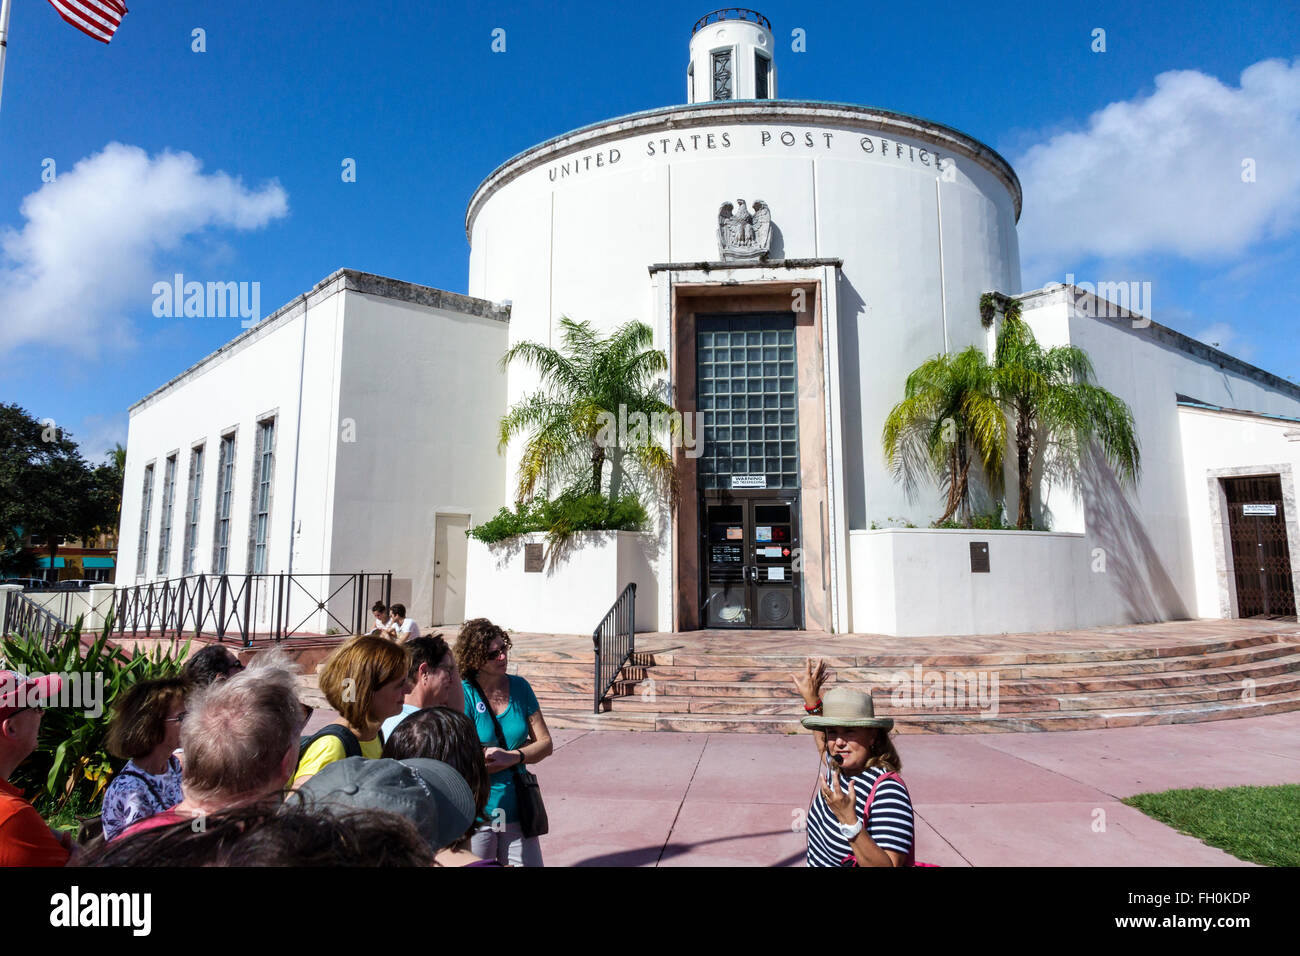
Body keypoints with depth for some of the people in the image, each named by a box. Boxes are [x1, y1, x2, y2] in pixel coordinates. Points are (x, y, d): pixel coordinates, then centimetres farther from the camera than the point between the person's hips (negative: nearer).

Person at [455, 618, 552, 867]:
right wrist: (523, 751, -10)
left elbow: (545, 743, 3)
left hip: (516, 808, 4)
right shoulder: (463, 693, -11)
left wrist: (511, 756, -16)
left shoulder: (520, 687, 2)